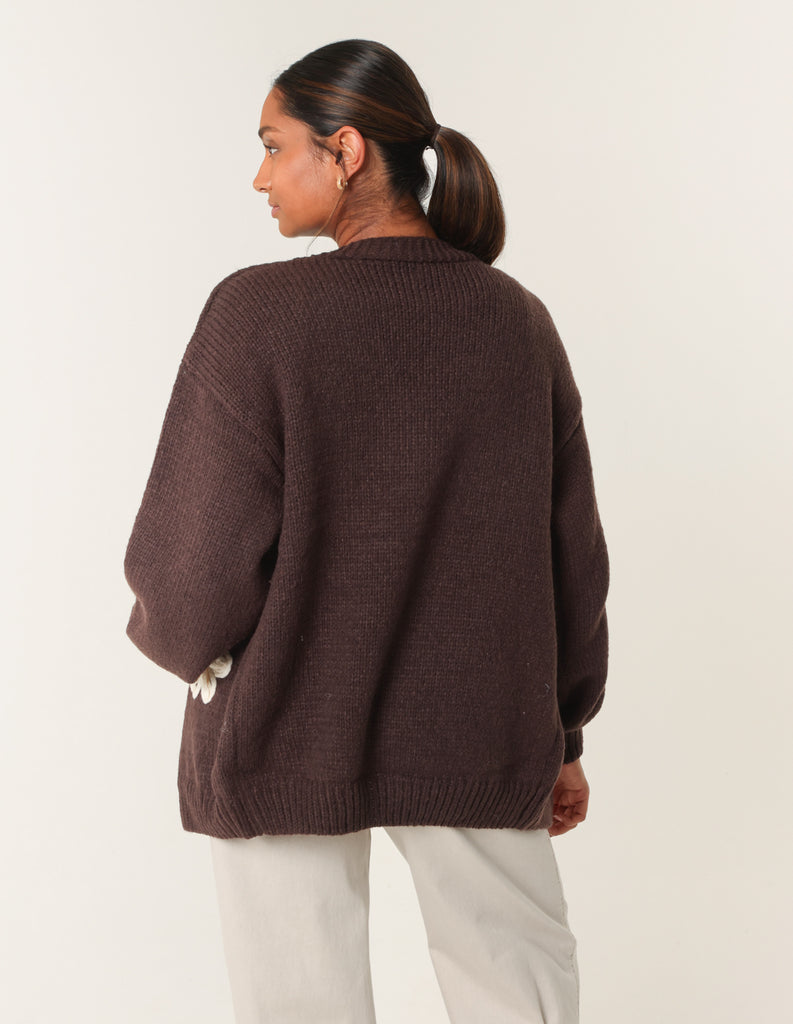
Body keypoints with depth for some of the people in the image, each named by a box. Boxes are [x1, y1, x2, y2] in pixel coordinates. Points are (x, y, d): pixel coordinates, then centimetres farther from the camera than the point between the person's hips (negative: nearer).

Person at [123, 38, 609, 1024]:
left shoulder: (258, 313, -16)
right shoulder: (517, 319, -2)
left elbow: (197, 562, -17)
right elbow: (573, 553, 2)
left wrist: (178, 640, 7)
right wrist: (561, 735, 14)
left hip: (287, 741, -3)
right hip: (482, 741, 4)